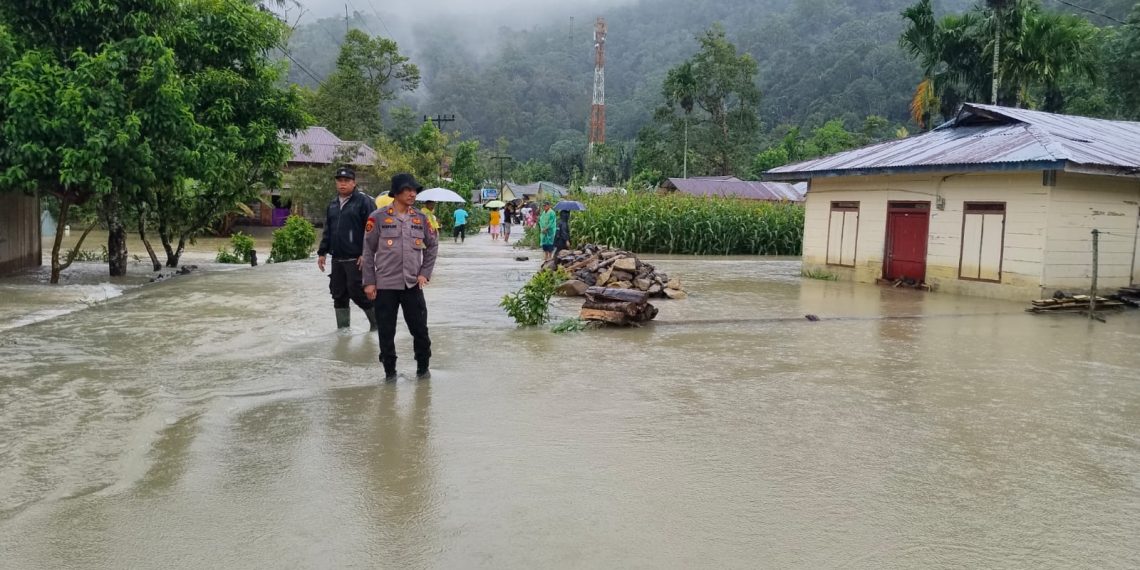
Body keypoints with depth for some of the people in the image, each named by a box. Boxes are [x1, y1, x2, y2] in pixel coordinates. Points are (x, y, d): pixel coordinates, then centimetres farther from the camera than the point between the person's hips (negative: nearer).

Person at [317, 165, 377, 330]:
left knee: (357, 293, -6)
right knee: (339, 295, 10)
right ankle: (342, 329, 20)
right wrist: (322, 252, 16)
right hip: (337, 259, 7)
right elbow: (327, 230, 22)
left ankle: (377, 323, 12)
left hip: (356, 259, -7)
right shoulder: (333, 205, 17)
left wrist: (366, 253, -18)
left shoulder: (363, 201, -6)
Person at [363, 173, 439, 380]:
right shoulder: (378, 218, -5)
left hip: (413, 284, 2)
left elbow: (432, 246, 16)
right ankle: (390, 370, 19)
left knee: (420, 328, 5)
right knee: (386, 331, 5)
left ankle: (423, 367, 22)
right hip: (385, 285, -2)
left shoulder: (420, 218, 5)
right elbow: (368, 251, -1)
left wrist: (425, 273, 7)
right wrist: (369, 282, -3)